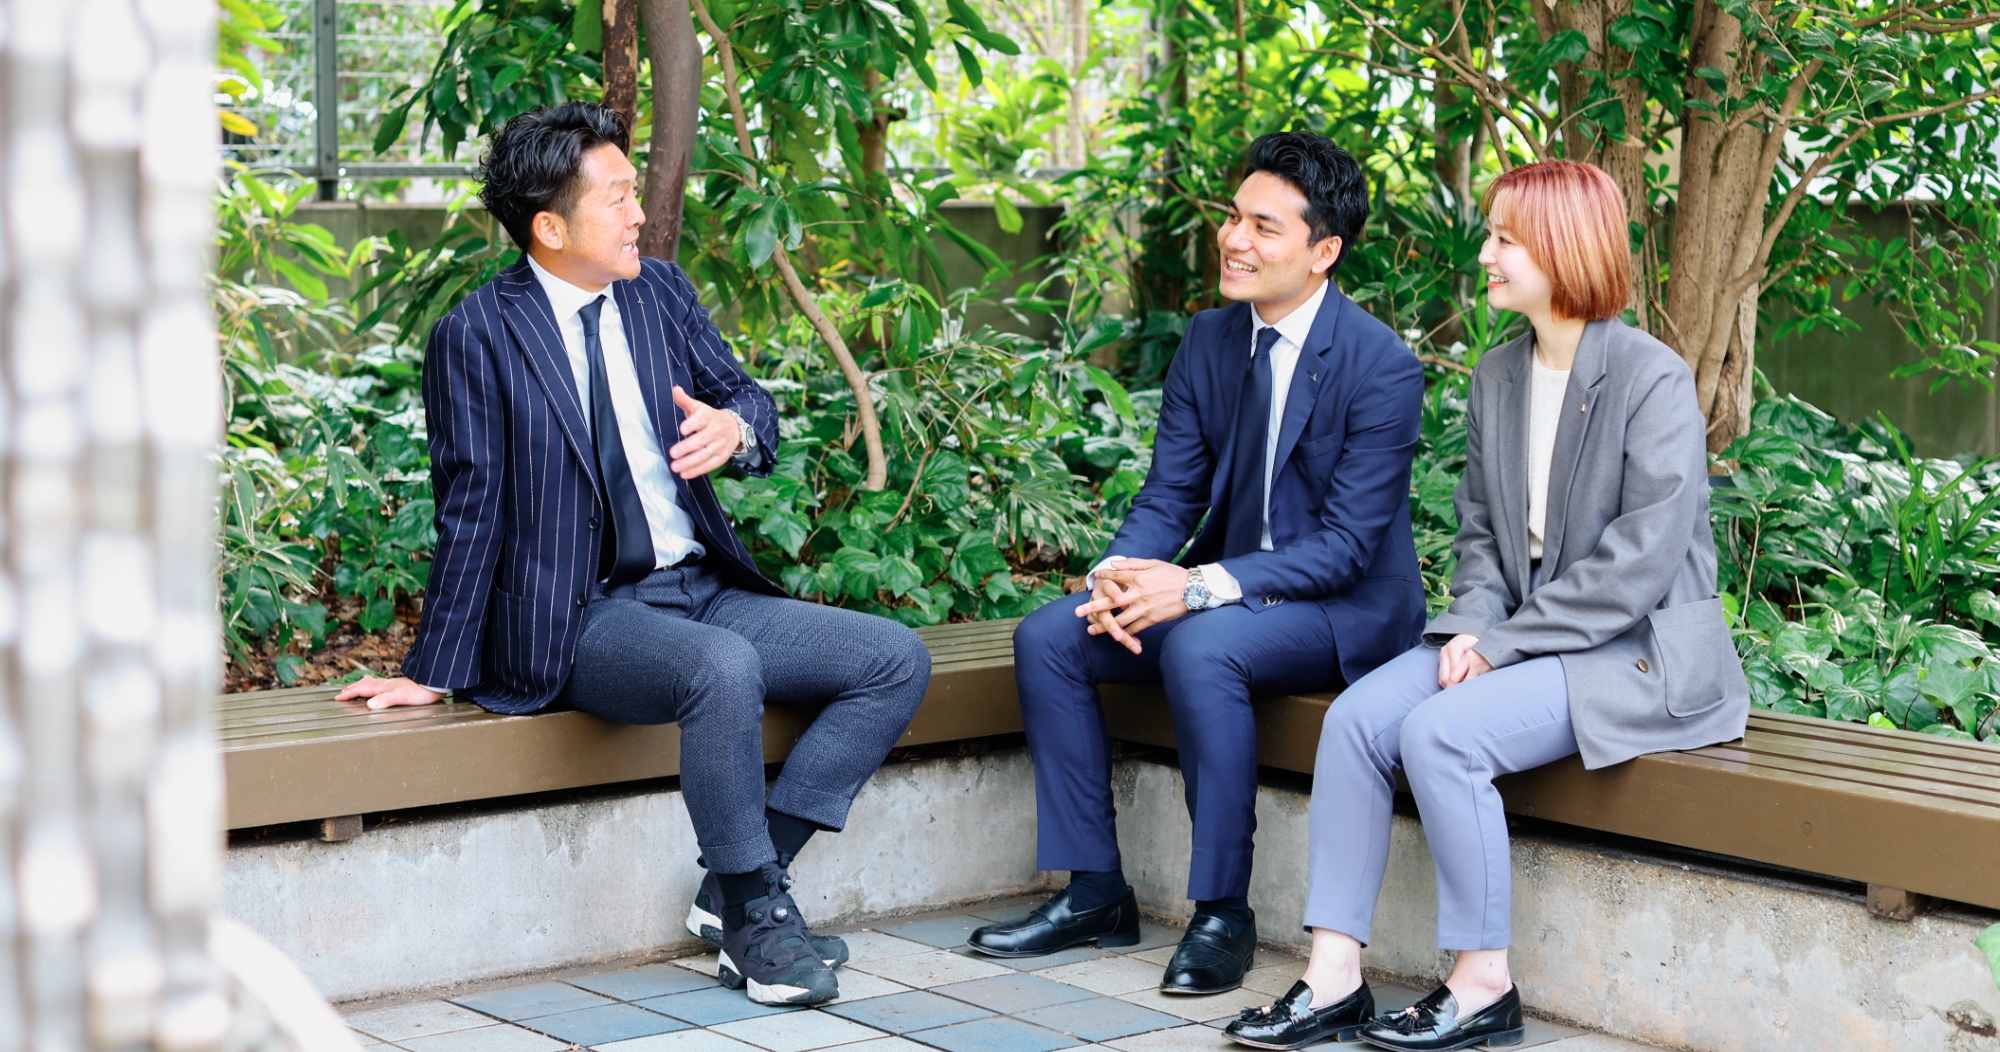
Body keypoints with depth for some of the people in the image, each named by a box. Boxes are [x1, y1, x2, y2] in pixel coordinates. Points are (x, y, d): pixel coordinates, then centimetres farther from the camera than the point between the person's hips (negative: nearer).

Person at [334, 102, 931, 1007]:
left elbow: (747, 398, 14)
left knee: (897, 660, -6)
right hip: (582, 621, -7)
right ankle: (755, 922, -18)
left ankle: (737, 886, -7)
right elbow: (470, 513, -7)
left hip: (705, 591, 7)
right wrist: (435, 674, -6)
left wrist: (736, 426, -13)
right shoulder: (476, 337, -7)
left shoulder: (660, 292, 10)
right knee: (724, 670, -37)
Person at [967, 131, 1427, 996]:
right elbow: (1168, 494, 5)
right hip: (1228, 588, 7)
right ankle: (1095, 891, -3)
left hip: (1347, 608, -7)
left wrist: (1199, 588, -30)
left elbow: (1346, 545, -21)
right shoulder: (1209, 340, 4)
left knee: (1200, 648, -36)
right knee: (1047, 637, -11)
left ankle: (1223, 913, -22)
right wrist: (1120, 572, -18)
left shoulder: (1383, 368, -17)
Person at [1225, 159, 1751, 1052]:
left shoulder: (1653, 380, -13)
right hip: (1523, 636, 8)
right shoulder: (1497, 377, 11)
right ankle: (1333, 978, -13)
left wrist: (1506, 643, -18)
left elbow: (1637, 562, -18)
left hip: (1636, 652, -7)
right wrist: (1473, 625, -5)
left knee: (1443, 732, -27)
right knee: (1357, 717, -14)